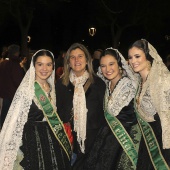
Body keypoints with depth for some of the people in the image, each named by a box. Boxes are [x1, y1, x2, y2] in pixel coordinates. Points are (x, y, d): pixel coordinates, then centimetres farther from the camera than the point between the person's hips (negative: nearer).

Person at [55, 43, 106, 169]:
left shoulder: (98, 83, -1)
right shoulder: (61, 84, 3)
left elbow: (104, 112, 1)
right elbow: (58, 112, 6)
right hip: (70, 141, 1)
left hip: (94, 141, 0)